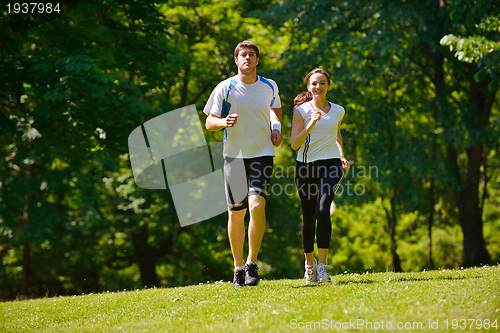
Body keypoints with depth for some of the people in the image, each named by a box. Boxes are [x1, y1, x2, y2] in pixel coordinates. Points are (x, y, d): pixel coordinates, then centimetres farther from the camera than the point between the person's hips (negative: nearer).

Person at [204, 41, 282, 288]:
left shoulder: (270, 87, 4)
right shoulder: (225, 88, -3)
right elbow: (209, 123, 1)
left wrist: (276, 126, 5)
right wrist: (223, 122, -20)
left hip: (262, 153, 0)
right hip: (234, 154, 0)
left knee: (257, 205, -19)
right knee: (236, 212, 3)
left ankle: (252, 264, -8)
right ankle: (238, 267, 19)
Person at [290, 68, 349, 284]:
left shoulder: (337, 111, 10)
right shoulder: (301, 110, 1)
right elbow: (294, 144, -6)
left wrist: (341, 156, 15)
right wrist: (311, 125, -19)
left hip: (330, 164, 0)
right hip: (306, 166, 0)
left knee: (323, 210, -21)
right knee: (309, 217, 6)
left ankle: (323, 265, -20)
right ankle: (309, 262, 28)